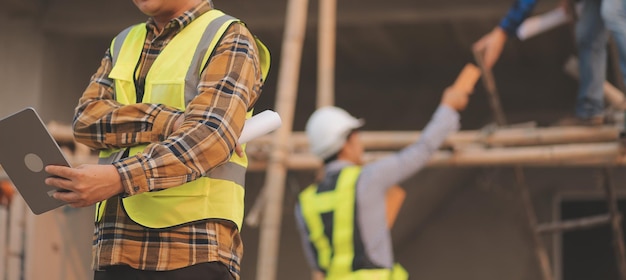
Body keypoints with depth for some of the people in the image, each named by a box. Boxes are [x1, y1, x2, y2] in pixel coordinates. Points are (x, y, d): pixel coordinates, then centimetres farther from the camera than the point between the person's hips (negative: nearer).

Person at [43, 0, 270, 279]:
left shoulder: (230, 40, 1)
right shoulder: (123, 44, 20)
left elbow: (209, 138, -16)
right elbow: (85, 120, 2)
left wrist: (117, 178, -28)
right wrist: (171, 122, -14)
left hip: (193, 248, -5)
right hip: (114, 250, 6)